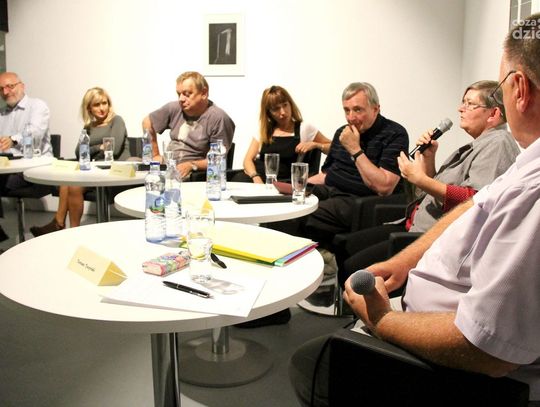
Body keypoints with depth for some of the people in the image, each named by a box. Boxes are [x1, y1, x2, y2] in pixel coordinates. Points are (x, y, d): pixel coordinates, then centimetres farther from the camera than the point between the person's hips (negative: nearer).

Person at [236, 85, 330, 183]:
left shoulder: (304, 128, 9)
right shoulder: (263, 131, 17)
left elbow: (333, 149, 14)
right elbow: (248, 160, 7)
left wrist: (314, 144, -5)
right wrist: (256, 177, -13)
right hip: (254, 178, 3)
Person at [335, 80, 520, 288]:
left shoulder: (498, 143, -9)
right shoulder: (475, 146, 22)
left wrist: (420, 179, -19)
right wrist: (428, 158, 6)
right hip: (416, 227, 11)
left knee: (353, 269, -19)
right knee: (345, 246, 8)